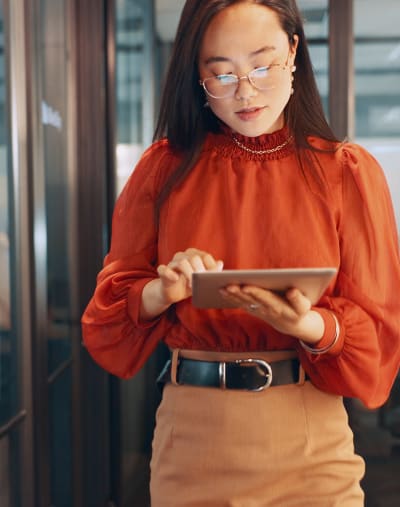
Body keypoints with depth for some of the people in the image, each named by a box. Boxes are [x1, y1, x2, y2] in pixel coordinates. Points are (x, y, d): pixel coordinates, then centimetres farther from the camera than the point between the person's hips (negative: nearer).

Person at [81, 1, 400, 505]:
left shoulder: (348, 171, -2)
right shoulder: (164, 168, 1)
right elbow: (110, 311, 1)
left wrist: (312, 326, -24)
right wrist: (162, 292, -20)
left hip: (310, 443, 0)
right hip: (191, 434, 1)